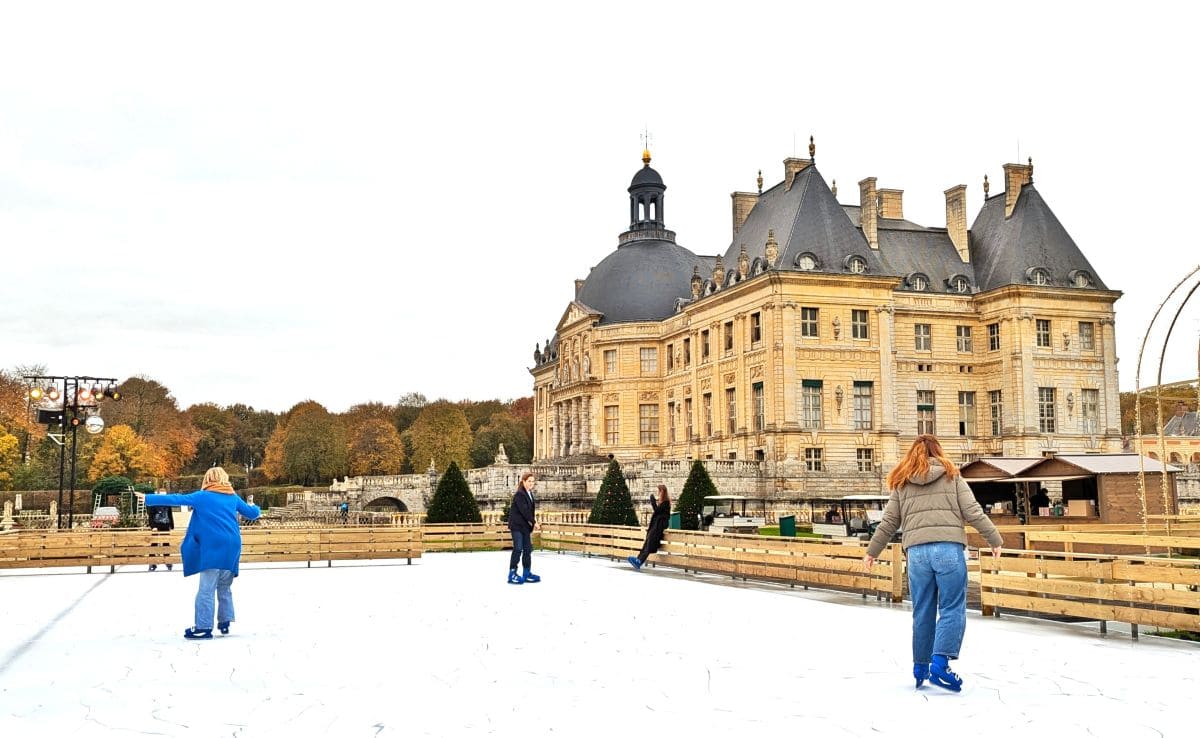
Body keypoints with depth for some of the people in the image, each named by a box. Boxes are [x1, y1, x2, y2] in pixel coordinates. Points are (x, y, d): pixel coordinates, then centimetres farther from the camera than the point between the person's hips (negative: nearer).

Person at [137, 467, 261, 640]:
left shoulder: (202, 496, 3)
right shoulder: (233, 497, 14)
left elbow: (176, 499, 3)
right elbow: (252, 514, 22)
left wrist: (148, 498, 9)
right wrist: (255, 507, 46)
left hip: (214, 548, -5)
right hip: (232, 548, 5)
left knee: (206, 588, -6)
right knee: (224, 587, 18)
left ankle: (204, 627, -10)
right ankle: (225, 622, 18)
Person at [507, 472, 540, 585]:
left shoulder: (530, 495, 13)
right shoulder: (519, 495, -15)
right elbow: (524, 510, -21)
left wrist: (531, 526, 8)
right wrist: (534, 522, -16)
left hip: (525, 526, 9)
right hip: (517, 526, -9)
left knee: (528, 549, 9)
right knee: (518, 549, -10)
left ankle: (527, 573, 17)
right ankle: (512, 573, -5)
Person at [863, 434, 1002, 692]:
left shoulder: (902, 483, 14)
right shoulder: (951, 476, 9)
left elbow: (889, 522, 15)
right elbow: (972, 511, 3)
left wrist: (872, 551, 26)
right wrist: (994, 539, 13)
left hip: (916, 551, 3)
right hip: (948, 548, -3)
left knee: (922, 612, 12)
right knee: (952, 609, -1)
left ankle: (920, 667, 19)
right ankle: (940, 662, -15)